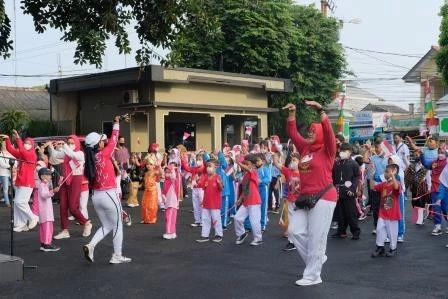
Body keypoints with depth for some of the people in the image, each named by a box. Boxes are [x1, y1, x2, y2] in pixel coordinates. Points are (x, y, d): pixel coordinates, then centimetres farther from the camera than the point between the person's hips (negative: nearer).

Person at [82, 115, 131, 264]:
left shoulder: (90, 159, 3)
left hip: (96, 196, 7)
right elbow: (113, 140, -3)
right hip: (108, 195, -7)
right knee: (117, 226, 7)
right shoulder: (104, 155, -13)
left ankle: (90, 245, -2)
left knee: (106, 226, 18)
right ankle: (117, 256, 9)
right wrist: (116, 123, 9)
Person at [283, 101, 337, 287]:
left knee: (316, 238, -3)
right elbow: (292, 133, 15)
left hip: (323, 198, -7)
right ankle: (316, 259, 23)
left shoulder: (327, 150, -5)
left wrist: (320, 110, -27)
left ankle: (313, 276, 7)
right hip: (305, 198, 7)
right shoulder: (305, 148, 12)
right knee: (294, 231, 3)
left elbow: (328, 131, -20)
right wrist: (292, 113, 5)